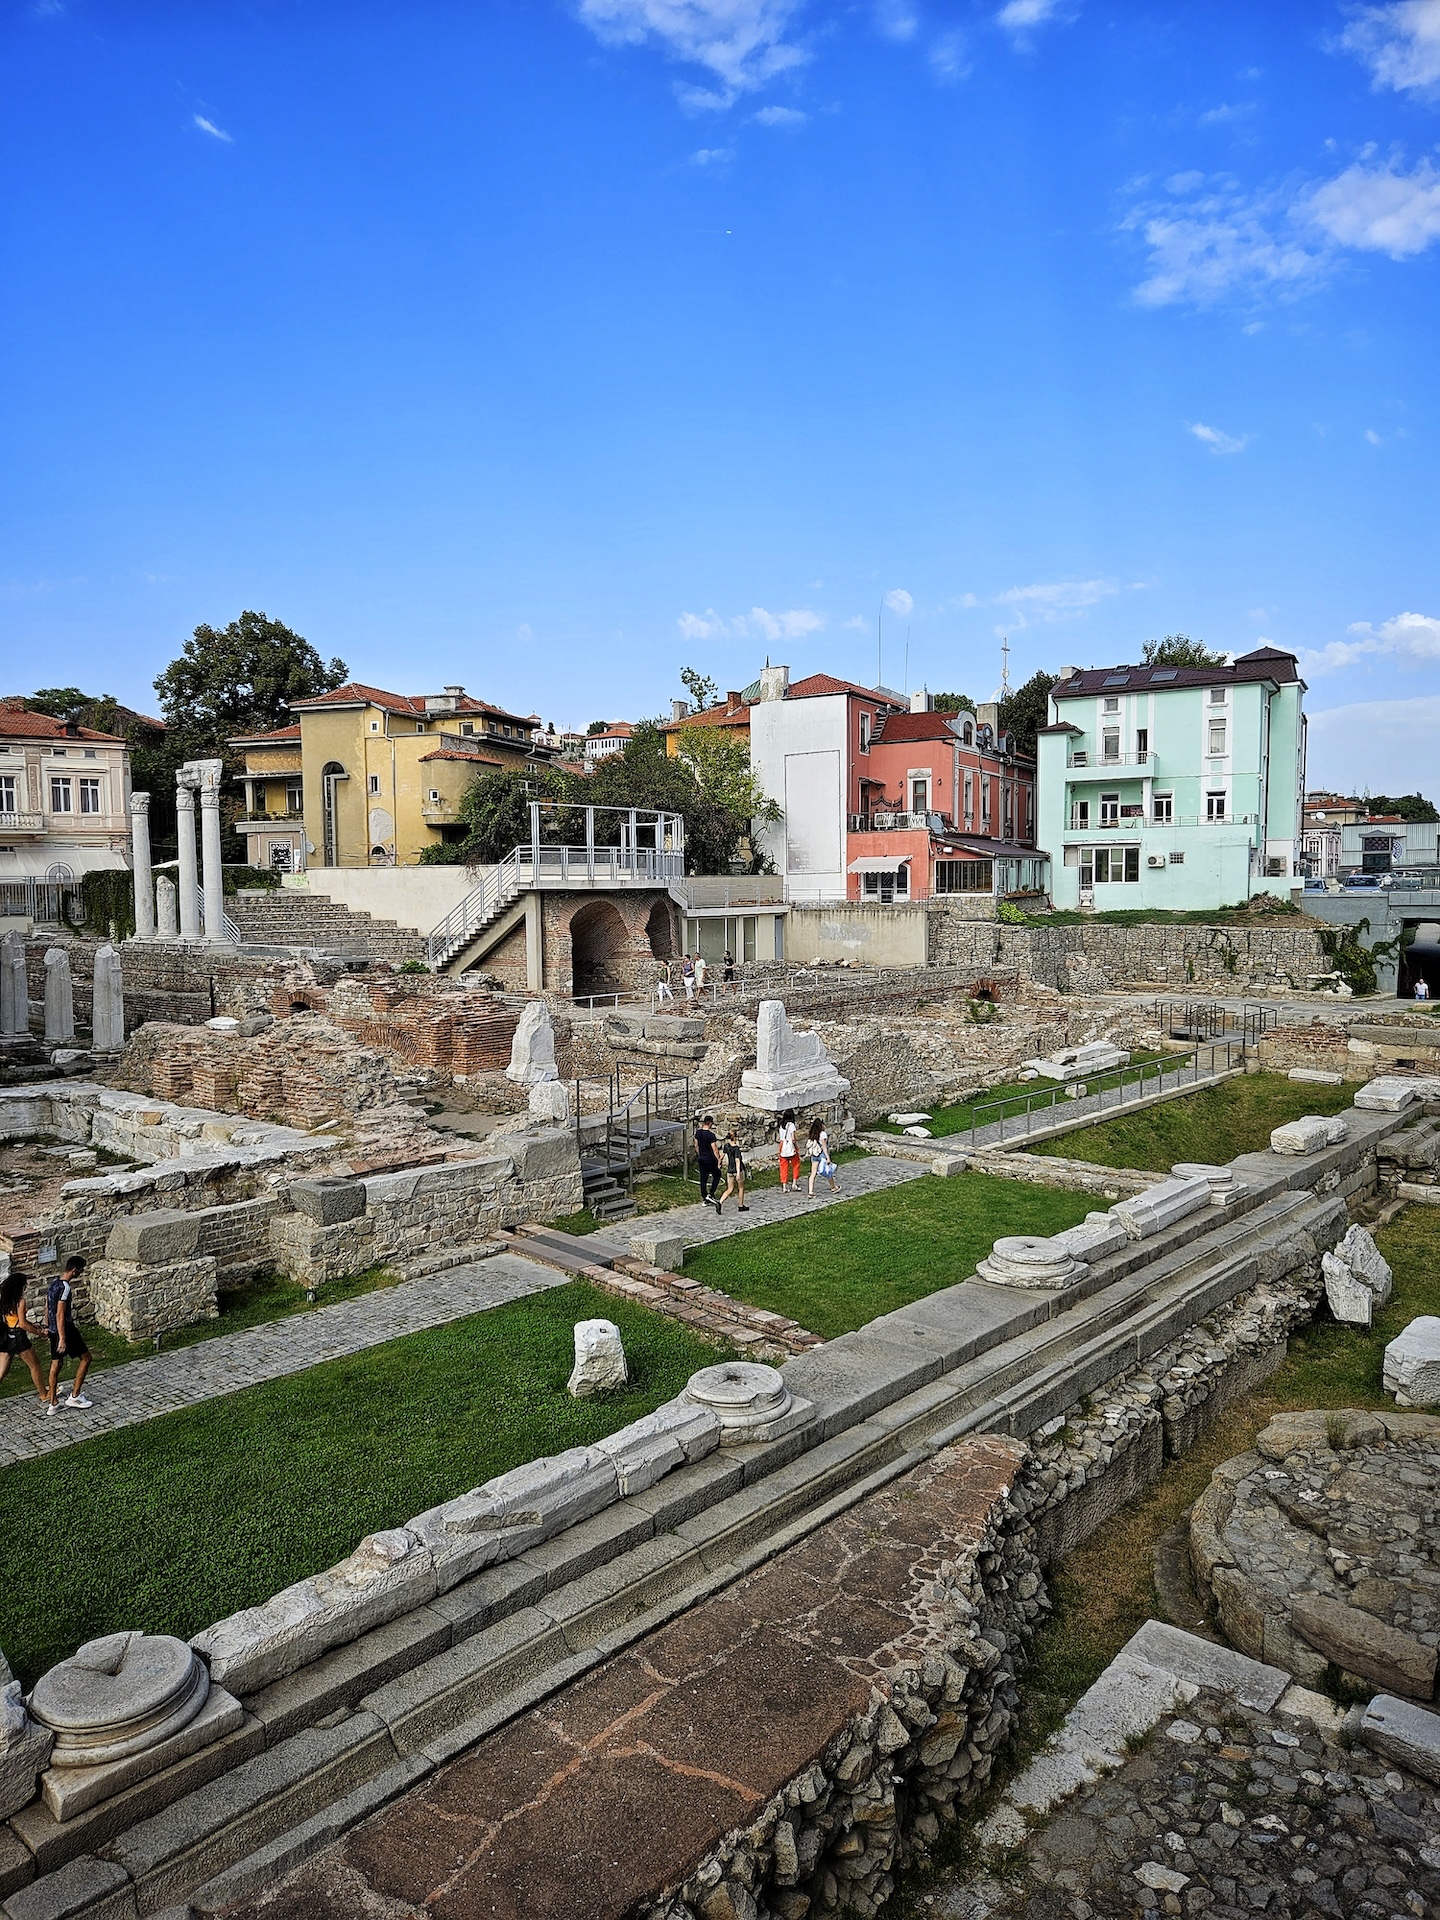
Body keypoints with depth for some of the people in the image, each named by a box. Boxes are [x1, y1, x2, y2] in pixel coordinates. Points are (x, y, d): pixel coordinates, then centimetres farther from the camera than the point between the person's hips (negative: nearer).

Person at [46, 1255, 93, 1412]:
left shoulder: (53, 1283, 6)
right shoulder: (66, 1287, -23)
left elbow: (47, 1307, 18)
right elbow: (60, 1314, -25)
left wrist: (47, 1326, 30)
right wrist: (62, 1339, -24)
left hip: (53, 1330, 9)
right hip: (66, 1330, -9)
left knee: (56, 1364, 15)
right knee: (85, 1358, 4)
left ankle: (53, 1403, 22)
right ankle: (74, 1396, 8)